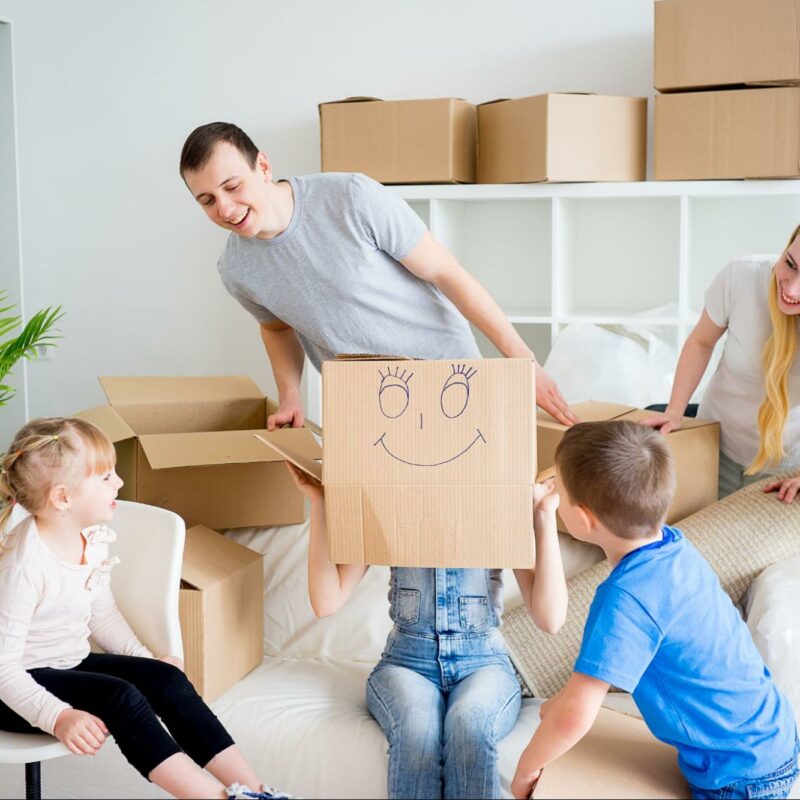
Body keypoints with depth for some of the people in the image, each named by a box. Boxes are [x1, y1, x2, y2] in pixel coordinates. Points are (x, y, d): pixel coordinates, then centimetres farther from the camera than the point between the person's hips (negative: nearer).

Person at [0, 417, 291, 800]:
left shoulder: (94, 538, -1)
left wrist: (144, 658, 1)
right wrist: (58, 717, -37)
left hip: (72, 662, 8)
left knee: (166, 677, -12)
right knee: (120, 697, -30)